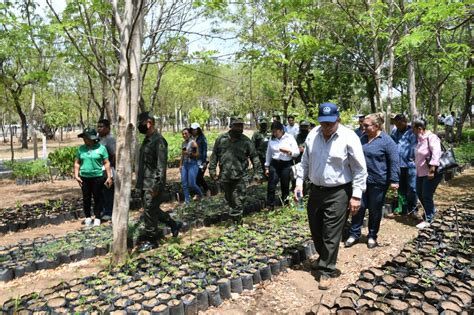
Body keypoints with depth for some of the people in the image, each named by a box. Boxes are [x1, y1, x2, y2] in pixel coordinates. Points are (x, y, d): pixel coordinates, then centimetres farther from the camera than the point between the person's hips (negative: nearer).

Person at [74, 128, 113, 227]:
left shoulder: (101, 148, -3)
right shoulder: (81, 148, 7)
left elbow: (106, 163, -3)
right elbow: (77, 163, 12)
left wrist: (109, 177, -7)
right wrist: (76, 175, 2)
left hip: (98, 177, -3)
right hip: (84, 177, 3)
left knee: (98, 197, 3)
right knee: (86, 198, 9)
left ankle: (97, 217, 14)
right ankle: (88, 217, 22)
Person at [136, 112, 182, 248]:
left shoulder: (158, 141, -17)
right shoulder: (147, 140, 13)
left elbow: (161, 165, -21)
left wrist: (157, 185, -23)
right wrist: (140, 182, 21)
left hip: (152, 184, -10)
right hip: (145, 183, 10)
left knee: (150, 211, -1)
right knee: (153, 209, 17)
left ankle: (151, 239, 13)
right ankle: (174, 224, 33)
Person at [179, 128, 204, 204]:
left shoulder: (193, 142, -9)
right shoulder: (183, 143, 10)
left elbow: (197, 155, -10)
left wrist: (188, 153, -21)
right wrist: (180, 165, 15)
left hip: (193, 165, -6)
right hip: (185, 165, 6)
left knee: (191, 184, -5)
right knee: (184, 183, 2)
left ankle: (200, 194, 23)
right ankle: (187, 200, 13)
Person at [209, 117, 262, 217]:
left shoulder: (246, 141, -2)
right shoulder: (221, 139, 2)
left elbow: (254, 157, 1)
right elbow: (214, 155, 9)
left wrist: (258, 173, -3)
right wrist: (212, 170, 5)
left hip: (239, 176, -2)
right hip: (225, 175, 3)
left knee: (238, 200, -3)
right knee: (228, 198, 19)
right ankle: (233, 208, 44)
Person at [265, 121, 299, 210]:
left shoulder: (290, 138, -5)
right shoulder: (272, 139, 4)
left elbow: (297, 152, -6)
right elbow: (268, 154, 12)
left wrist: (288, 151, -24)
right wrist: (267, 167, 12)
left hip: (286, 164, -2)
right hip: (274, 164, 2)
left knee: (285, 185, 10)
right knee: (271, 185, -4)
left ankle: (285, 203, 31)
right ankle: (270, 206, 6)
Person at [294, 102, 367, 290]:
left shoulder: (349, 137, -14)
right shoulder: (312, 135, 1)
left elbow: (360, 170, -10)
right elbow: (305, 162, 11)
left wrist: (356, 196, -13)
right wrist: (299, 182, 3)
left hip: (338, 193, -5)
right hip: (315, 190, 6)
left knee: (331, 234, 0)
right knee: (316, 230, 18)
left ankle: (327, 270, 15)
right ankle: (323, 258, 42)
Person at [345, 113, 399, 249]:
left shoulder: (387, 141, -12)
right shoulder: (363, 138, 6)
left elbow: (394, 162, -11)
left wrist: (393, 180, -14)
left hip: (378, 182, -4)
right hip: (362, 180, 5)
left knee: (375, 210, 10)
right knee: (359, 207, 6)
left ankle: (372, 236, 25)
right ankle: (354, 234, 18)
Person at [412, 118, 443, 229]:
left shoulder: (431, 138, -18)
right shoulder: (420, 138, 9)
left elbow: (436, 154, -27)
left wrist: (432, 170, -29)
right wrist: (417, 169, 21)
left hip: (431, 173, -9)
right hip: (421, 172, 9)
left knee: (427, 196, -1)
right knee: (420, 194, 18)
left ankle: (428, 220, 15)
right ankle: (431, 211, 40)